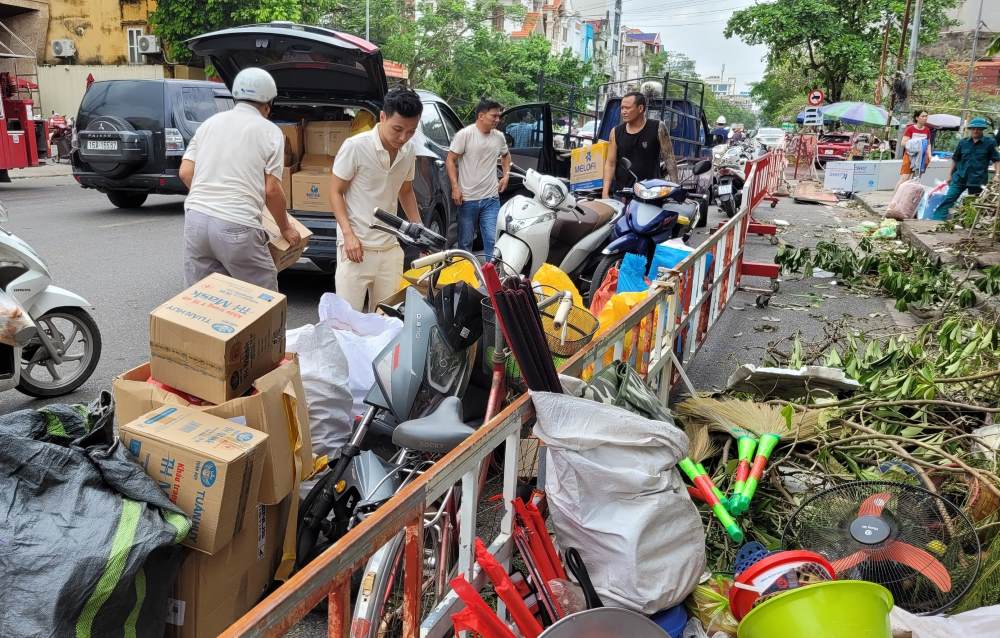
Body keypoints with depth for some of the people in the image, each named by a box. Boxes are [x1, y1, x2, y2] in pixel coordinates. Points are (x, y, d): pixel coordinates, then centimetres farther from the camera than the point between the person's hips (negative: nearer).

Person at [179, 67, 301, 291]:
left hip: (195, 218, 5)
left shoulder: (210, 122, 16)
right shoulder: (270, 131, 3)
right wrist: (285, 228, 13)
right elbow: (272, 190, -1)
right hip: (236, 227, -5)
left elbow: (185, 172, 13)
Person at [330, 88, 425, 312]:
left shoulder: (409, 151, 4)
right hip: (356, 246, -5)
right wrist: (348, 234, -17)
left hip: (390, 247, 5)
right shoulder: (355, 146, -13)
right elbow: (335, 192, -6)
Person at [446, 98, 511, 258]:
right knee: (466, 241, 8)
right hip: (468, 198, -3)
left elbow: (506, 155, 27)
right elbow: (451, 160, -6)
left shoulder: (499, 137, 7)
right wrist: (455, 187, -13)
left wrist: (506, 175, 12)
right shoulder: (464, 134, -9)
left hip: (491, 198, 3)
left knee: (492, 239, -1)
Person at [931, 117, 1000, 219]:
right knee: (948, 200, -8)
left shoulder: (990, 142, 0)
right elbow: (955, 159, 15)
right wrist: (950, 174, 12)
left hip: (978, 180, -2)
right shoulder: (963, 143, 7)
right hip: (960, 177, 2)